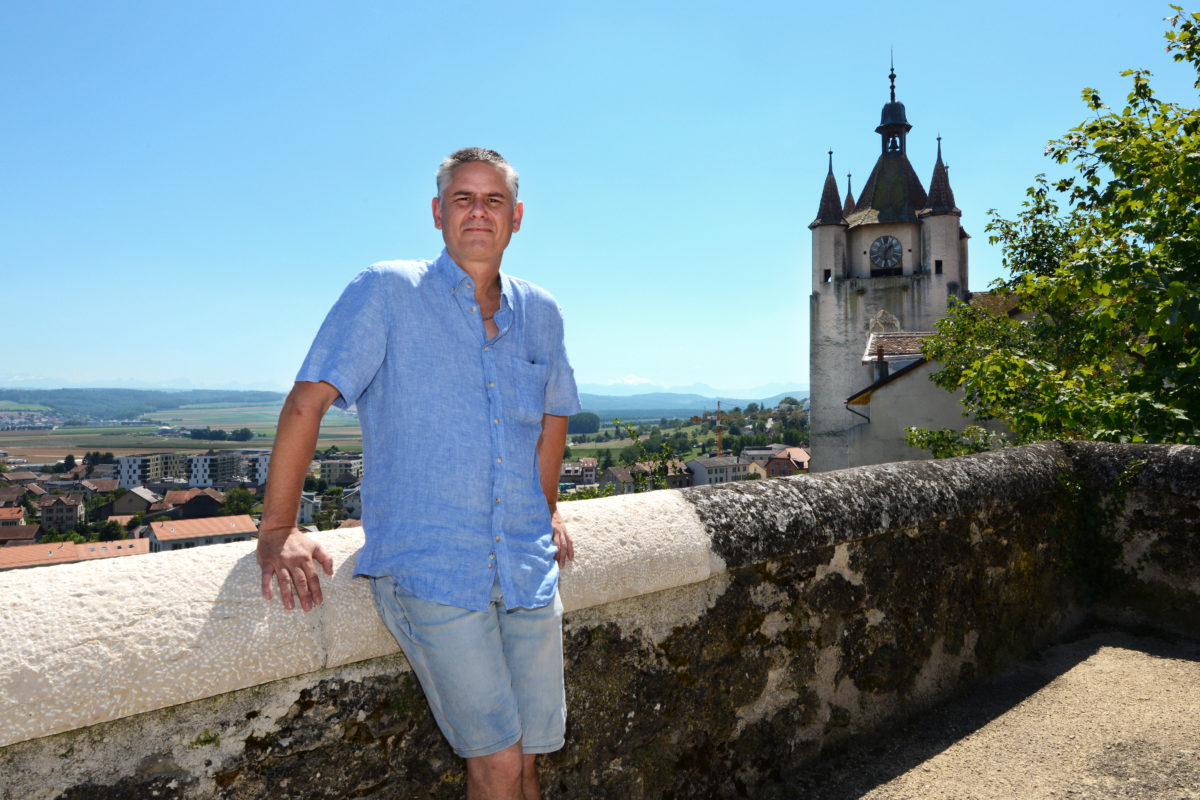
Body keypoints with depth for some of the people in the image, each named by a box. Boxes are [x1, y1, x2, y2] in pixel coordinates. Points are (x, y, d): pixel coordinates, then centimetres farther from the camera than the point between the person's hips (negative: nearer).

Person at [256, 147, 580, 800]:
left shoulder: (541, 314, 10)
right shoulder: (387, 292, -5)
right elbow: (306, 402, -8)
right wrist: (278, 530, -12)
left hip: (529, 569, 5)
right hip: (427, 568, -4)